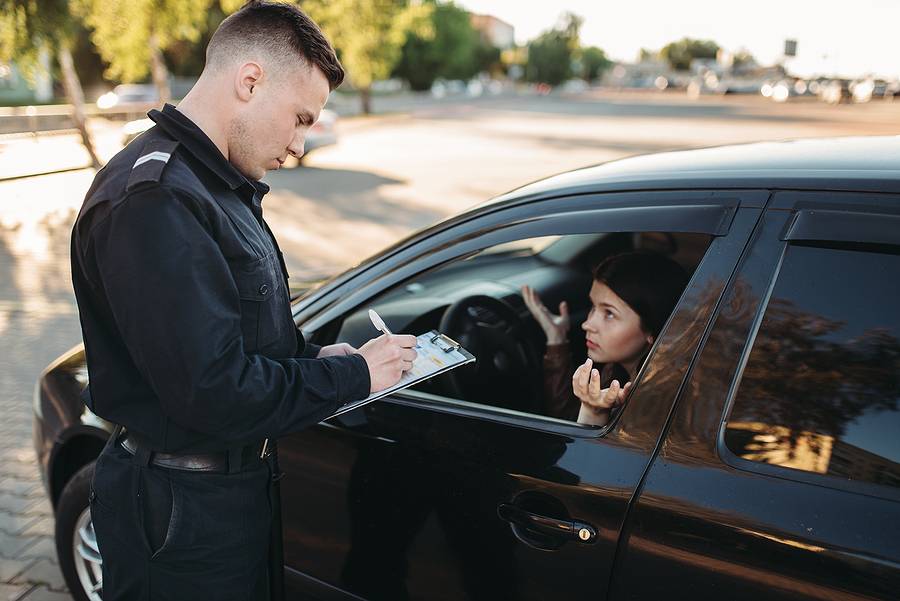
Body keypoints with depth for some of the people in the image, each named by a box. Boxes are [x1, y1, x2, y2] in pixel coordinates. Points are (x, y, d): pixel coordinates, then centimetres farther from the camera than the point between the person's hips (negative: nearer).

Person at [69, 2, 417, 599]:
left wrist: (313, 355, -1)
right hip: (186, 512, -10)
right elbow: (213, 391, -30)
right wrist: (352, 375, -18)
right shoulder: (152, 202, -26)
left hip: (238, 479, 10)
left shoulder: (214, 182, 9)